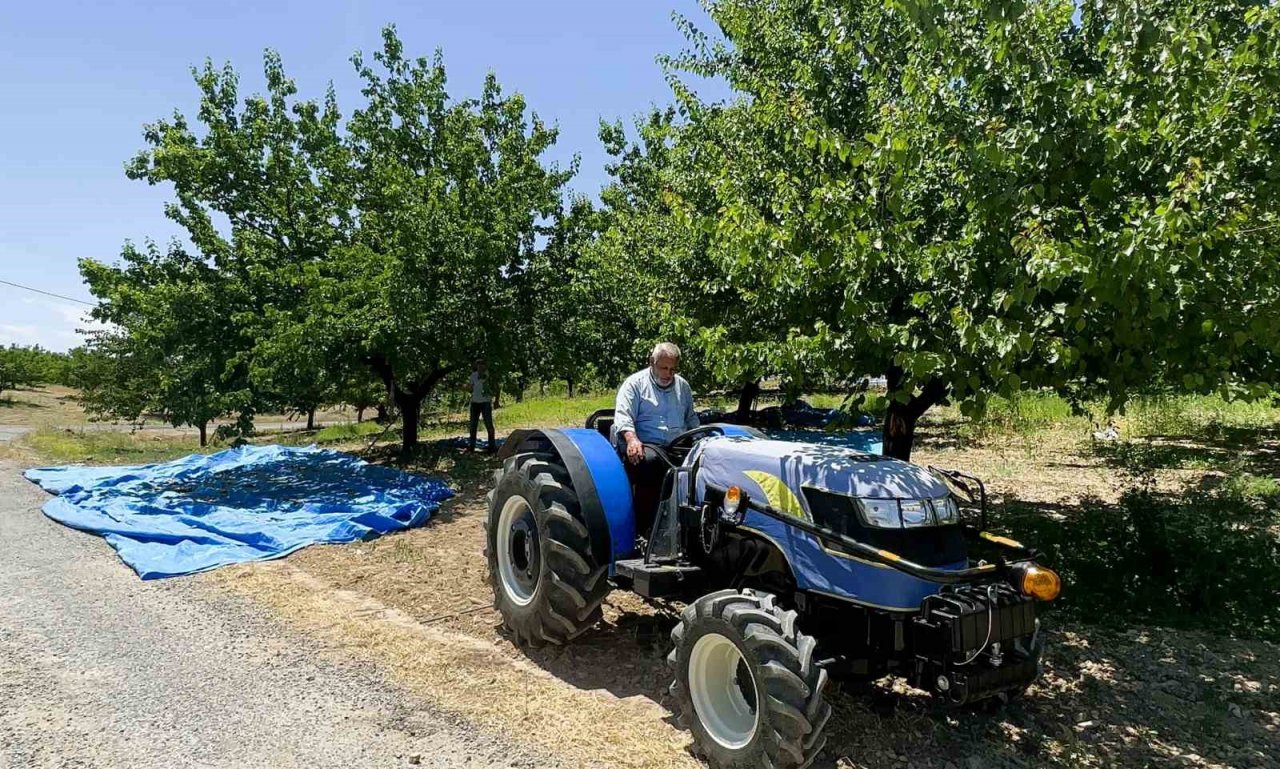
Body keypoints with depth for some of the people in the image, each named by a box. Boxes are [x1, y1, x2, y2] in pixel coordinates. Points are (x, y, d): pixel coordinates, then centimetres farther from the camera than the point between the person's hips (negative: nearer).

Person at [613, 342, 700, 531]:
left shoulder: (682, 386, 24)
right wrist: (632, 439, -25)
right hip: (646, 445, -5)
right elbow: (623, 415, -5)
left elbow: (691, 418, 33)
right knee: (650, 461, -39)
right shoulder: (635, 383, 7)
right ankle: (642, 527, -30)